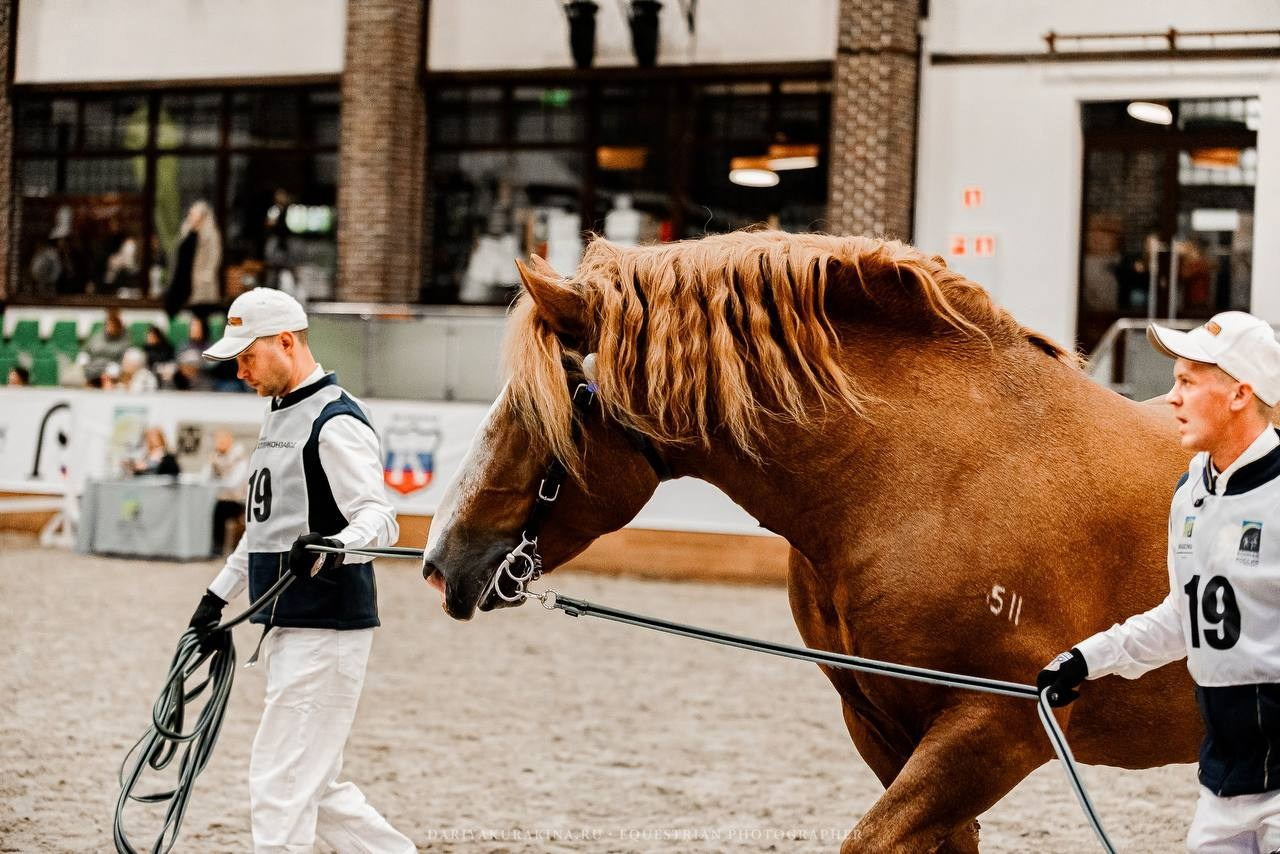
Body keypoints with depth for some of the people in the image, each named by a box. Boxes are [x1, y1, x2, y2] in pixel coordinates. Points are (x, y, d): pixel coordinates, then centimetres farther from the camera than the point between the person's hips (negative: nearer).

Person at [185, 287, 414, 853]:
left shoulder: (336, 423, -14)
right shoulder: (278, 418, 17)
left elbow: (379, 518, -24)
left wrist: (335, 545, -44)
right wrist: (219, 594, 30)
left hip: (326, 628, -10)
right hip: (285, 626, 10)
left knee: (280, 785, -9)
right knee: (313, 787, 14)